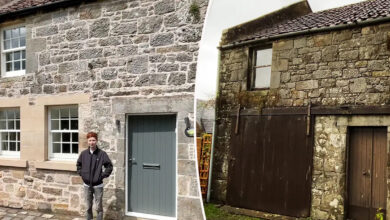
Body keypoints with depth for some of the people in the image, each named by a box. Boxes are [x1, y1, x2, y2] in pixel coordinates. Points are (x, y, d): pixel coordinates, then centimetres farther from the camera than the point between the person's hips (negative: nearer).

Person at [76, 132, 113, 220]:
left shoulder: (102, 153, -10)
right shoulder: (83, 153, 0)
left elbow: (109, 166, -5)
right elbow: (78, 165, 16)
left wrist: (103, 175, -10)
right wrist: (81, 174, 6)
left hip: (98, 185, -3)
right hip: (87, 185, 3)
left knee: (98, 207, 3)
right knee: (88, 207, 15)